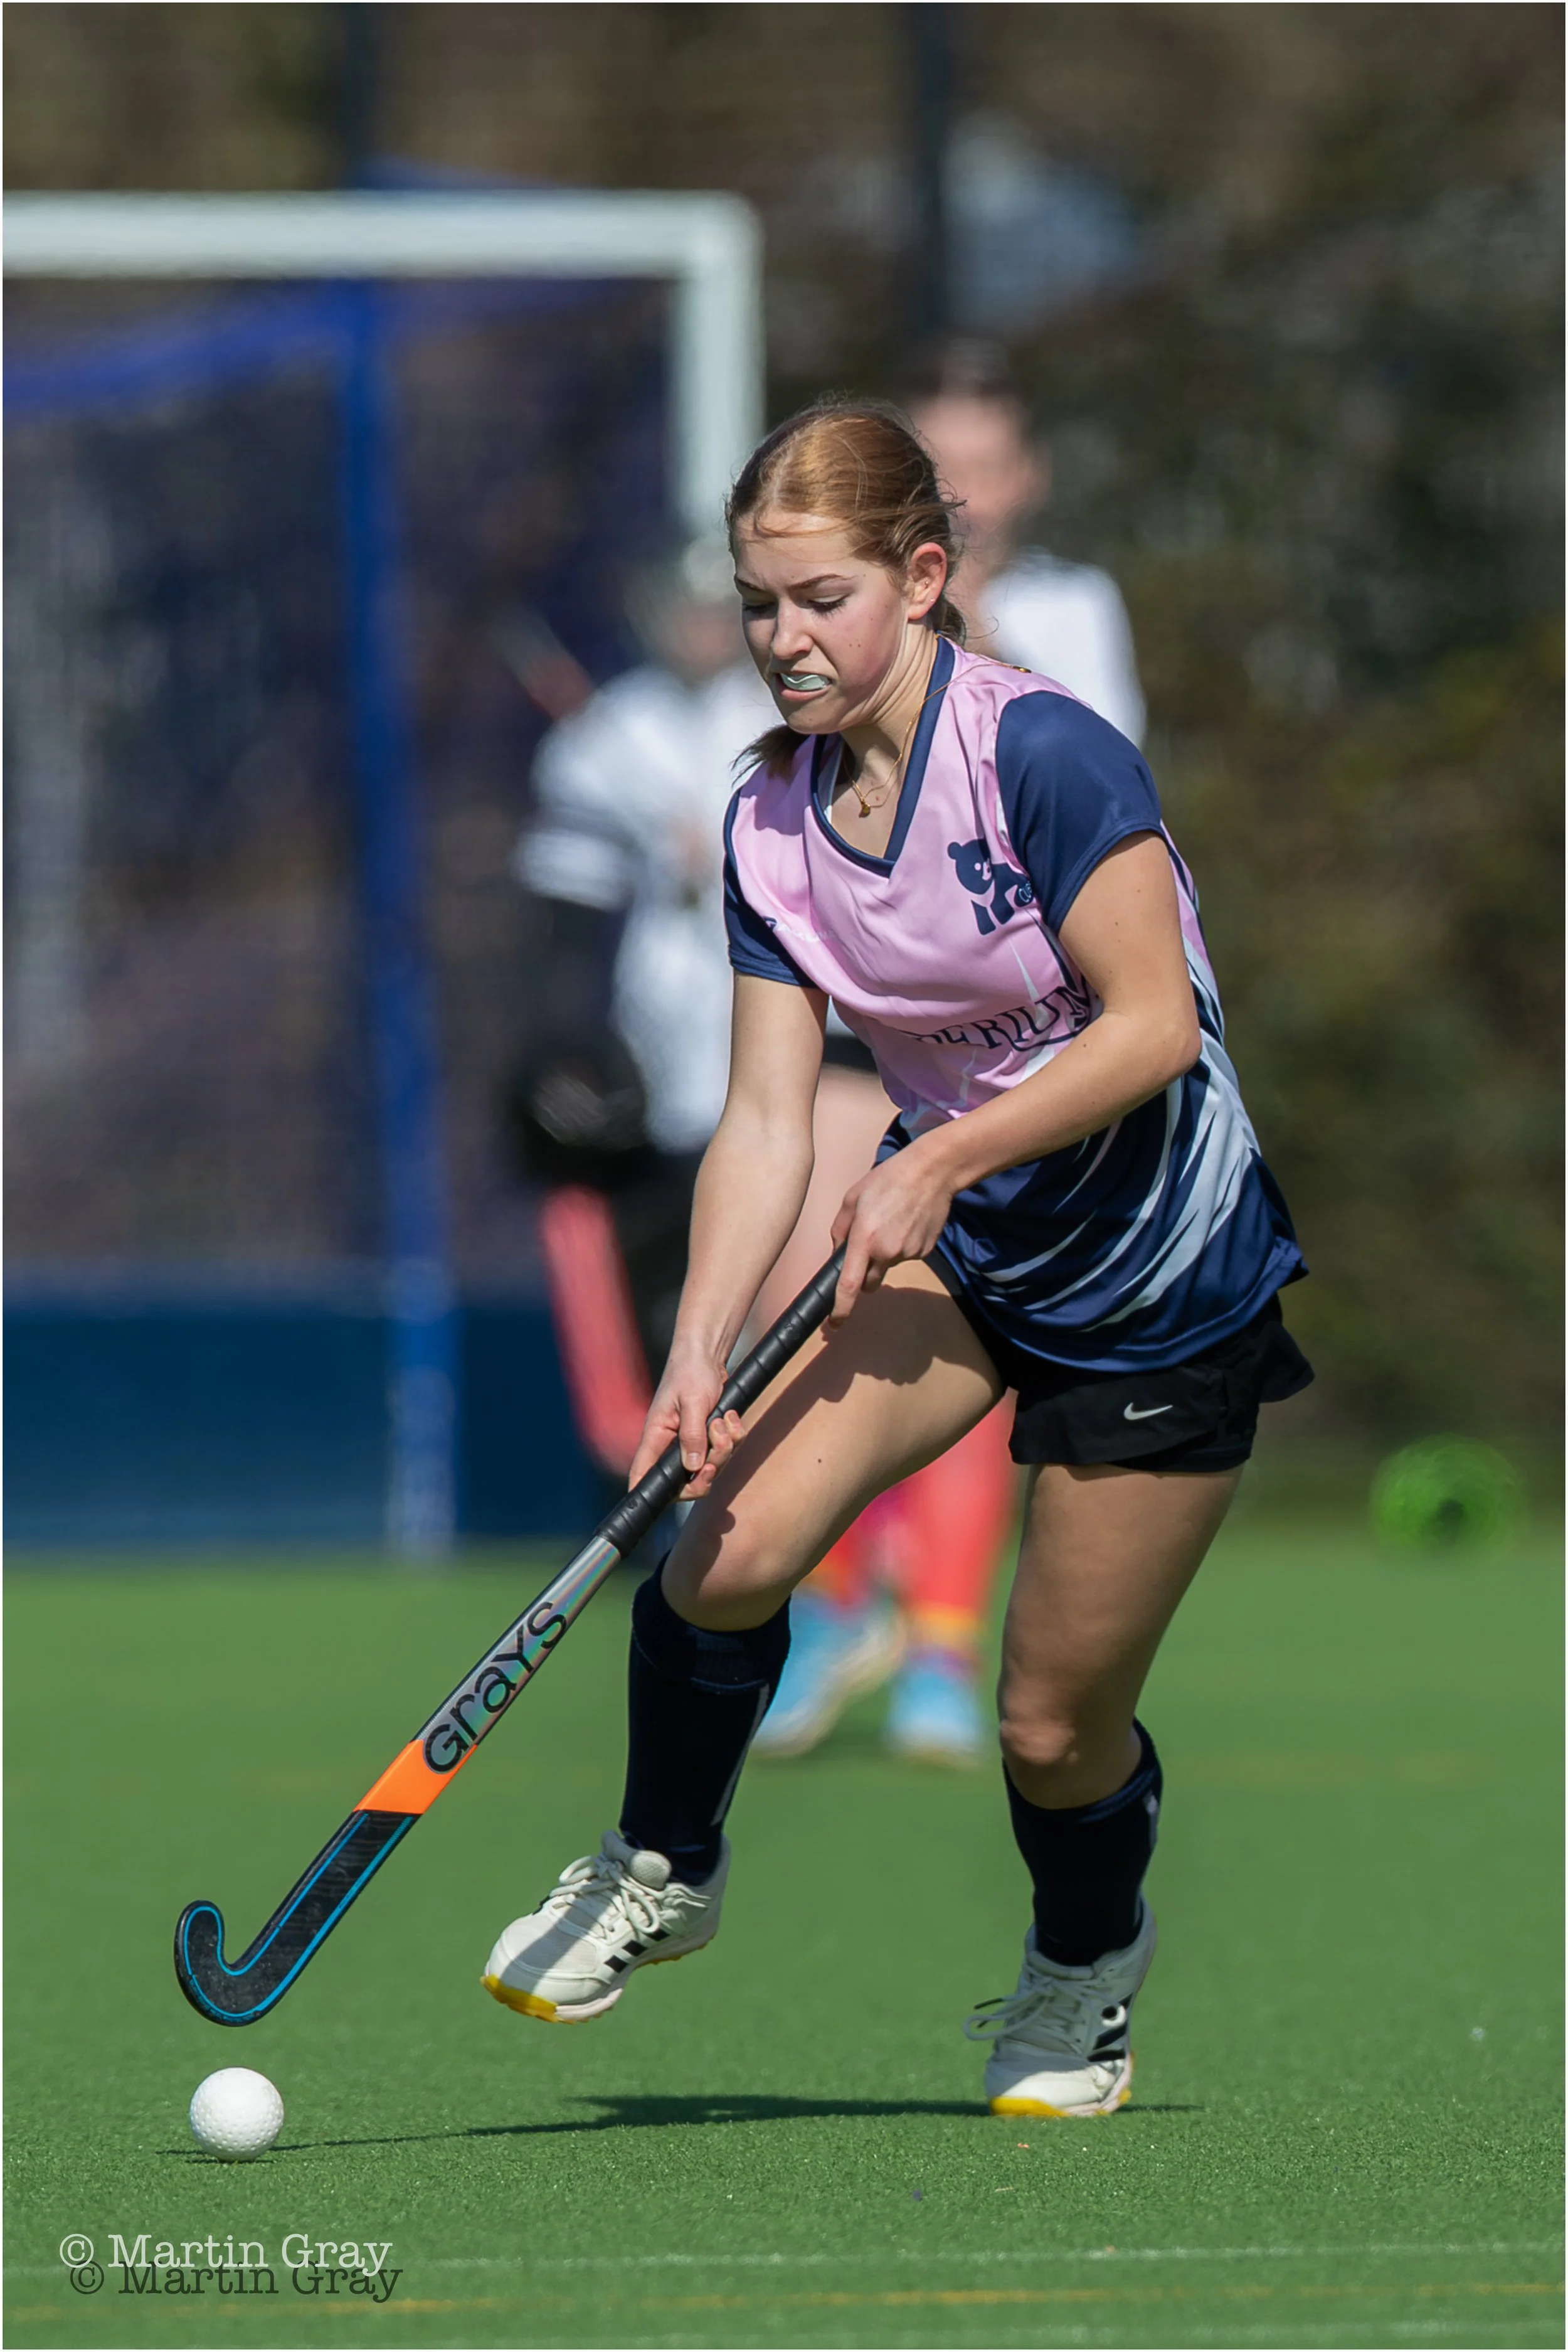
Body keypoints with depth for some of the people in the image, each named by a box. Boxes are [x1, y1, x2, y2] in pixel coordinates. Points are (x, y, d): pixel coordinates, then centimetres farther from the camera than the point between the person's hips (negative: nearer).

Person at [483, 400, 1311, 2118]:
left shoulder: (1043, 755, -21)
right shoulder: (770, 823, -3)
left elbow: (1153, 1025, -22)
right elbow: (765, 1121, -6)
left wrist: (941, 1160, -24)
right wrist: (701, 1350, -19)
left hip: (1163, 1276, -5)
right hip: (949, 1232, 5)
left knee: (1054, 1727, 1)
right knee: (728, 1546, -19)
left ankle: (1085, 1966, 34)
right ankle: (662, 1868, 9)